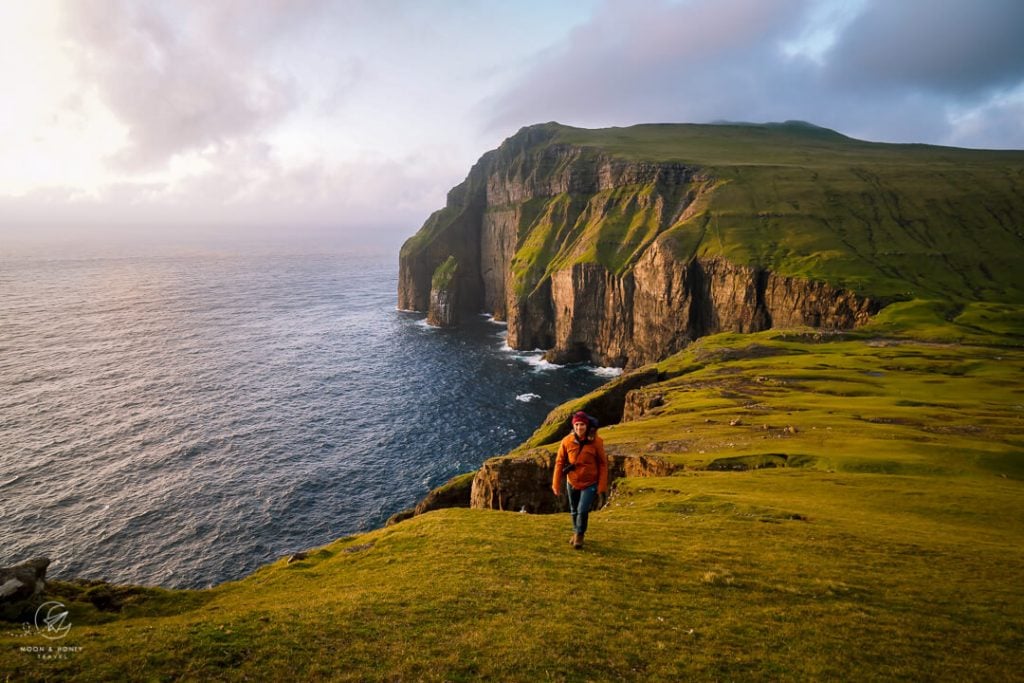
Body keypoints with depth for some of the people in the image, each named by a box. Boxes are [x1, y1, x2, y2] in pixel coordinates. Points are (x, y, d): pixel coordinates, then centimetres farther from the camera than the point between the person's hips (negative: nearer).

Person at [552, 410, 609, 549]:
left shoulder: (596, 441, -17)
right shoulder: (567, 441, -13)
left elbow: (603, 464, -9)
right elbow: (559, 462, -5)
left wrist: (602, 486, -10)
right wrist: (556, 484, -4)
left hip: (590, 483, -2)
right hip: (572, 482, 3)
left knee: (583, 510, -11)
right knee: (574, 510, 18)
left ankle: (580, 536, 15)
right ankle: (576, 533, 43)